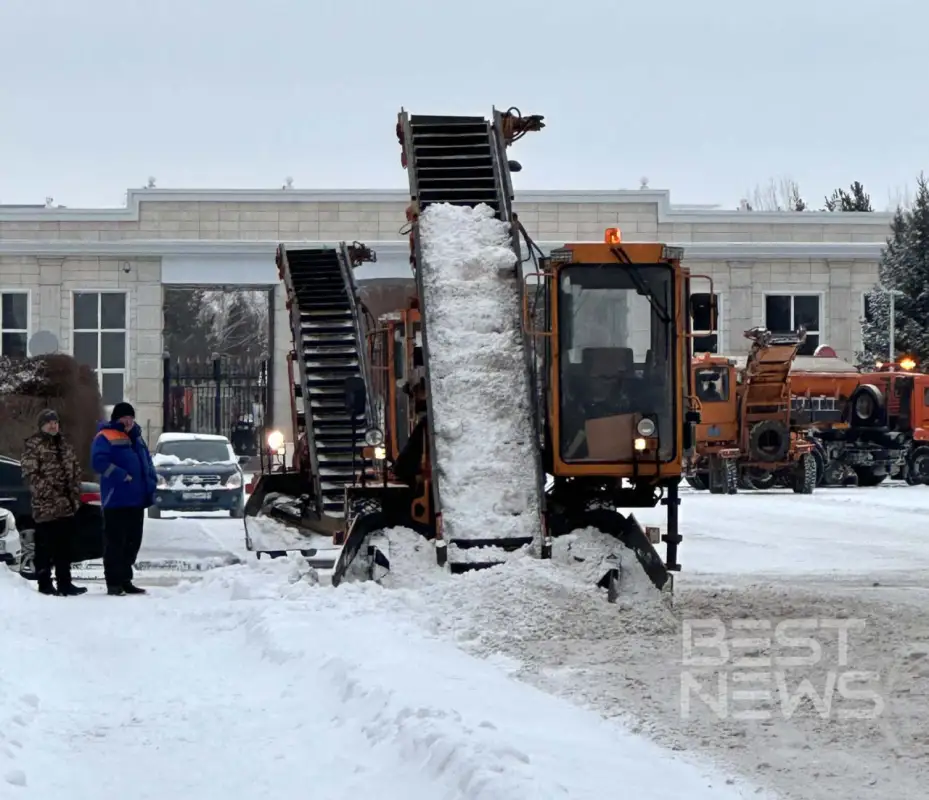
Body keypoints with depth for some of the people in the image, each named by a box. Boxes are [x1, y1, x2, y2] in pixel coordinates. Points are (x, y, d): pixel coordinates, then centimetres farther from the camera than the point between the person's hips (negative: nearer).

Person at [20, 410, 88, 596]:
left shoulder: (64, 444, 16)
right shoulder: (33, 445, -5)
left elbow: (75, 470, 18)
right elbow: (31, 475, -13)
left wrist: (75, 495, 5)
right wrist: (52, 495, -17)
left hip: (68, 505, 6)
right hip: (45, 506, -6)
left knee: (65, 546, 9)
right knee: (45, 547, -4)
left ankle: (64, 583, 16)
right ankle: (44, 583, 2)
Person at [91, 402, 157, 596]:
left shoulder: (136, 438, 20)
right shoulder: (105, 437, -5)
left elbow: (147, 462, 23)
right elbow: (98, 461, -19)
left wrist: (151, 482, 7)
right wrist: (121, 475, -22)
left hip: (137, 499, 8)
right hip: (116, 499, -8)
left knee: (133, 542, 12)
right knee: (115, 542, -5)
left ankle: (125, 580, 20)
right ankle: (113, 583, -2)